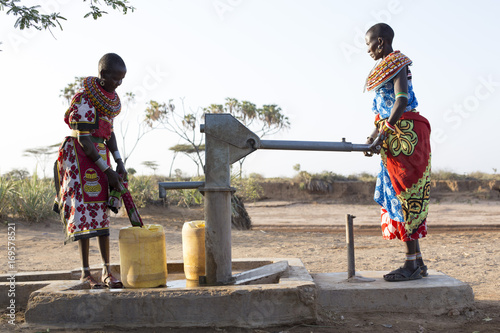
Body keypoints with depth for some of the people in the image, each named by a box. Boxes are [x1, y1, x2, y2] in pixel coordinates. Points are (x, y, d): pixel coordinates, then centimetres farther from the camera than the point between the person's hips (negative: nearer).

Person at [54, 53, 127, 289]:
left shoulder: (111, 97, 8)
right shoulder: (85, 98, -17)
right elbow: (83, 139, -20)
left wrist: (119, 162, 4)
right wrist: (107, 171, -18)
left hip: (100, 153, 8)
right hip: (80, 155, -8)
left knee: (102, 210, 7)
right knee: (84, 209, -7)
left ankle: (107, 271, 12)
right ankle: (85, 273, 0)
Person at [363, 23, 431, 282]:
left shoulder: (396, 62, -8)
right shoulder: (387, 67, 21)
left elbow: (402, 100, -22)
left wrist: (383, 134, -28)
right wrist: (374, 136, 16)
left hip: (405, 134, -10)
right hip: (394, 136, 10)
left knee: (405, 194, -9)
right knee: (398, 195, 9)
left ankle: (411, 264, -6)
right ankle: (417, 261, 14)